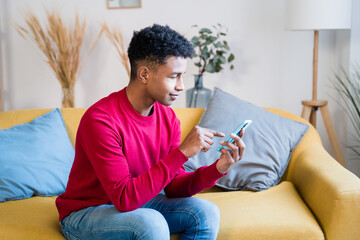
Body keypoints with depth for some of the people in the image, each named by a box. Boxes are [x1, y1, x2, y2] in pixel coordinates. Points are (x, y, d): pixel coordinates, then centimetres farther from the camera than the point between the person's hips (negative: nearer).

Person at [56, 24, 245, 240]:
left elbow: (172, 187, -2)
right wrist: (182, 152, -35)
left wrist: (218, 169, -20)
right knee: (151, 223, -33)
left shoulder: (168, 118, -5)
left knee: (206, 212, -11)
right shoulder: (100, 120, -27)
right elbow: (124, 198, -32)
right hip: (85, 213, -6)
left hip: (138, 204, 7)